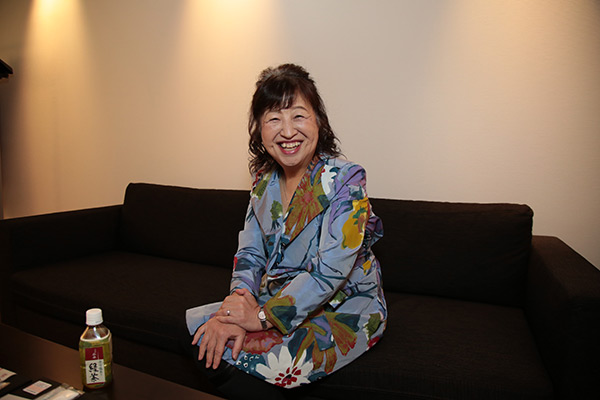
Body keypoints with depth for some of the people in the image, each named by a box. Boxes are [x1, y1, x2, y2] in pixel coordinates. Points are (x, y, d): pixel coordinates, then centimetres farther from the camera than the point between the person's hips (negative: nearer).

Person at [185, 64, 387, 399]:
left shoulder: (346, 180, -19)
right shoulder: (265, 178, 1)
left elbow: (329, 272, -24)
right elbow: (250, 253, 2)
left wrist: (263, 316, -21)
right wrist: (239, 302, -17)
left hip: (345, 308, -6)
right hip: (278, 300, 6)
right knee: (196, 327, -6)